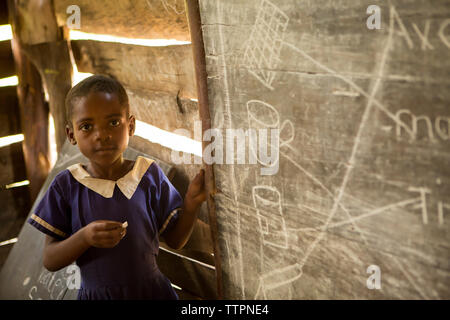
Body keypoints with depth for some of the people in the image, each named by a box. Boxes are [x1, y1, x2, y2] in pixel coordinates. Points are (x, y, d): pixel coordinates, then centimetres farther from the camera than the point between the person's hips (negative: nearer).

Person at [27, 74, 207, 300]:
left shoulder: (149, 175, -9)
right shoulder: (66, 185, -11)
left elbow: (175, 240, -3)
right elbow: (50, 261, -9)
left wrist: (191, 204, -19)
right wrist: (85, 237, -26)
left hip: (151, 291, 1)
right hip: (95, 294, 0)